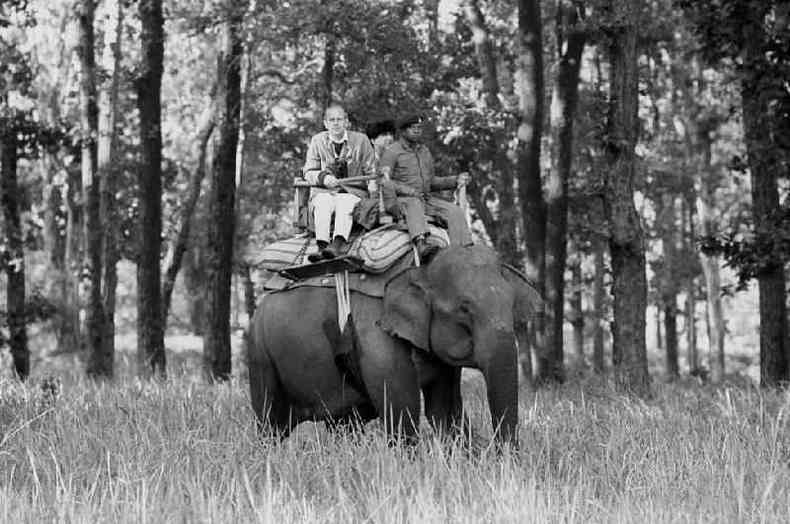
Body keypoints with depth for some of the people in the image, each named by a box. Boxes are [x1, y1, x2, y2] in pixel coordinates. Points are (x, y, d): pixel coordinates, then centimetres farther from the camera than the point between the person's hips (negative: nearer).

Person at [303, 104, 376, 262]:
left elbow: (372, 173, 10)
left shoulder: (361, 140, 10)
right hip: (324, 191, 1)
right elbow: (308, 172, 8)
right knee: (323, 203, -33)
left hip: (353, 192, -1)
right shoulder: (317, 141, 12)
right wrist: (323, 178, -13)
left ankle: (337, 245, -58)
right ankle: (322, 247, -52)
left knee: (345, 203, -35)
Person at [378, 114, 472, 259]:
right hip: (401, 200, -7)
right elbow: (383, 180, -11)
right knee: (414, 206, -41)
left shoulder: (424, 152, 21)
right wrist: (408, 190, -23)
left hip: (426, 198, 7)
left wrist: (455, 180, 10)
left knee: (454, 211, -15)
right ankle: (421, 244, -67)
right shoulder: (392, 151, -1)